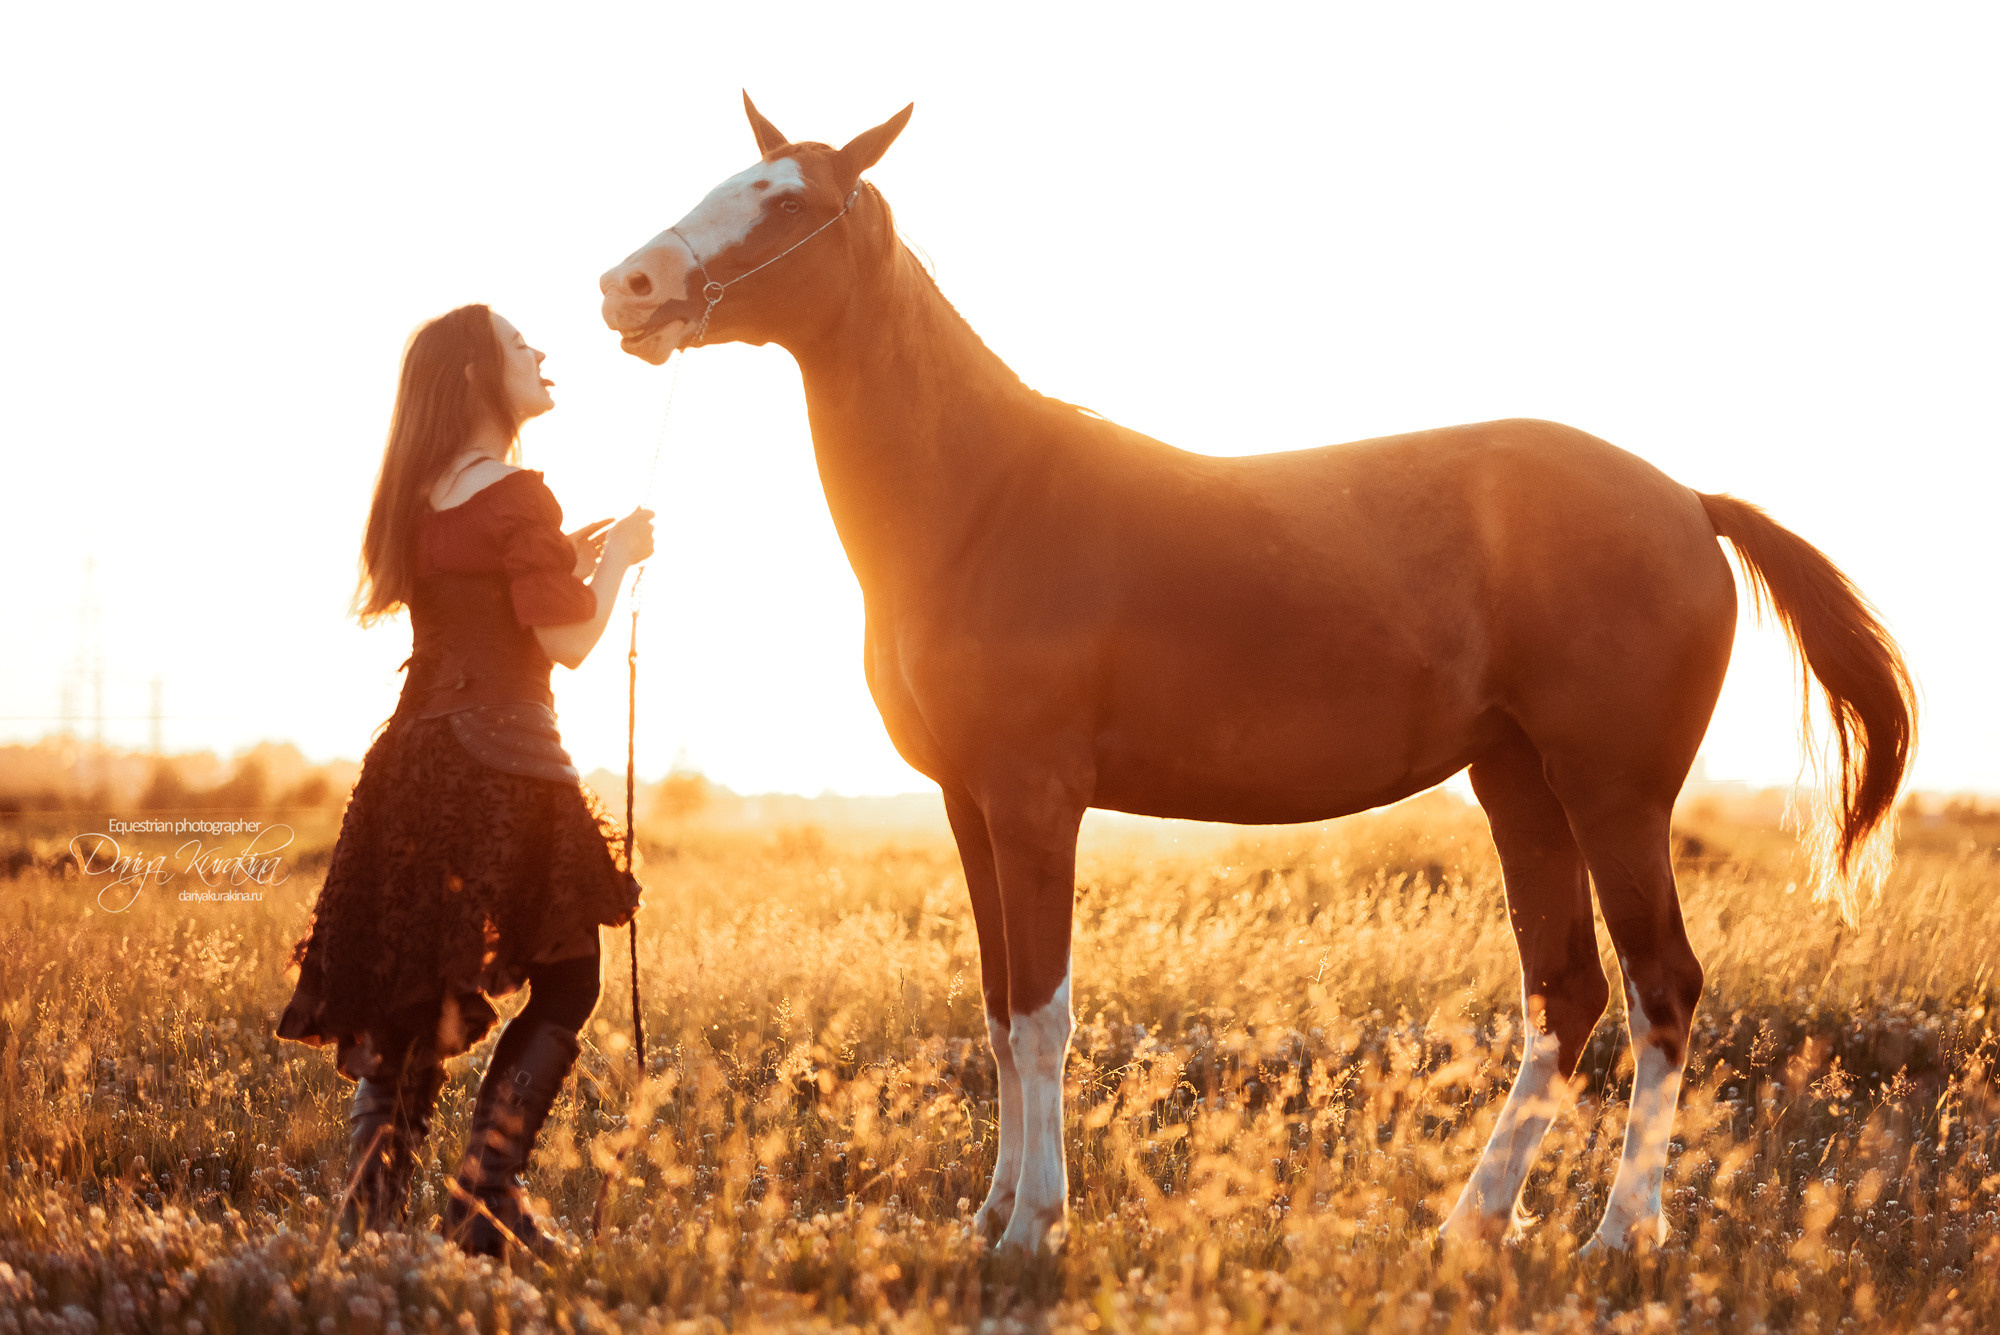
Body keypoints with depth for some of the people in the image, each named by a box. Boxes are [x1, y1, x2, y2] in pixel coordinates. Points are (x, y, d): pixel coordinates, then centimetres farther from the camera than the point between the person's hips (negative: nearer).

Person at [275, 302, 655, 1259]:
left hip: (412, 753, 8)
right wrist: (616, 558, 1)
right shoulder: (516, 498, -12)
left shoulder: (420, 500, 12)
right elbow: (570, 641, -14)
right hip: (504, 766, -8)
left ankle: (368, 1209, 3)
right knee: (564, 984, 4)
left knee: (406, 996, 11)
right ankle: (485, 1197, -5)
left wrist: (569, 559, 22)